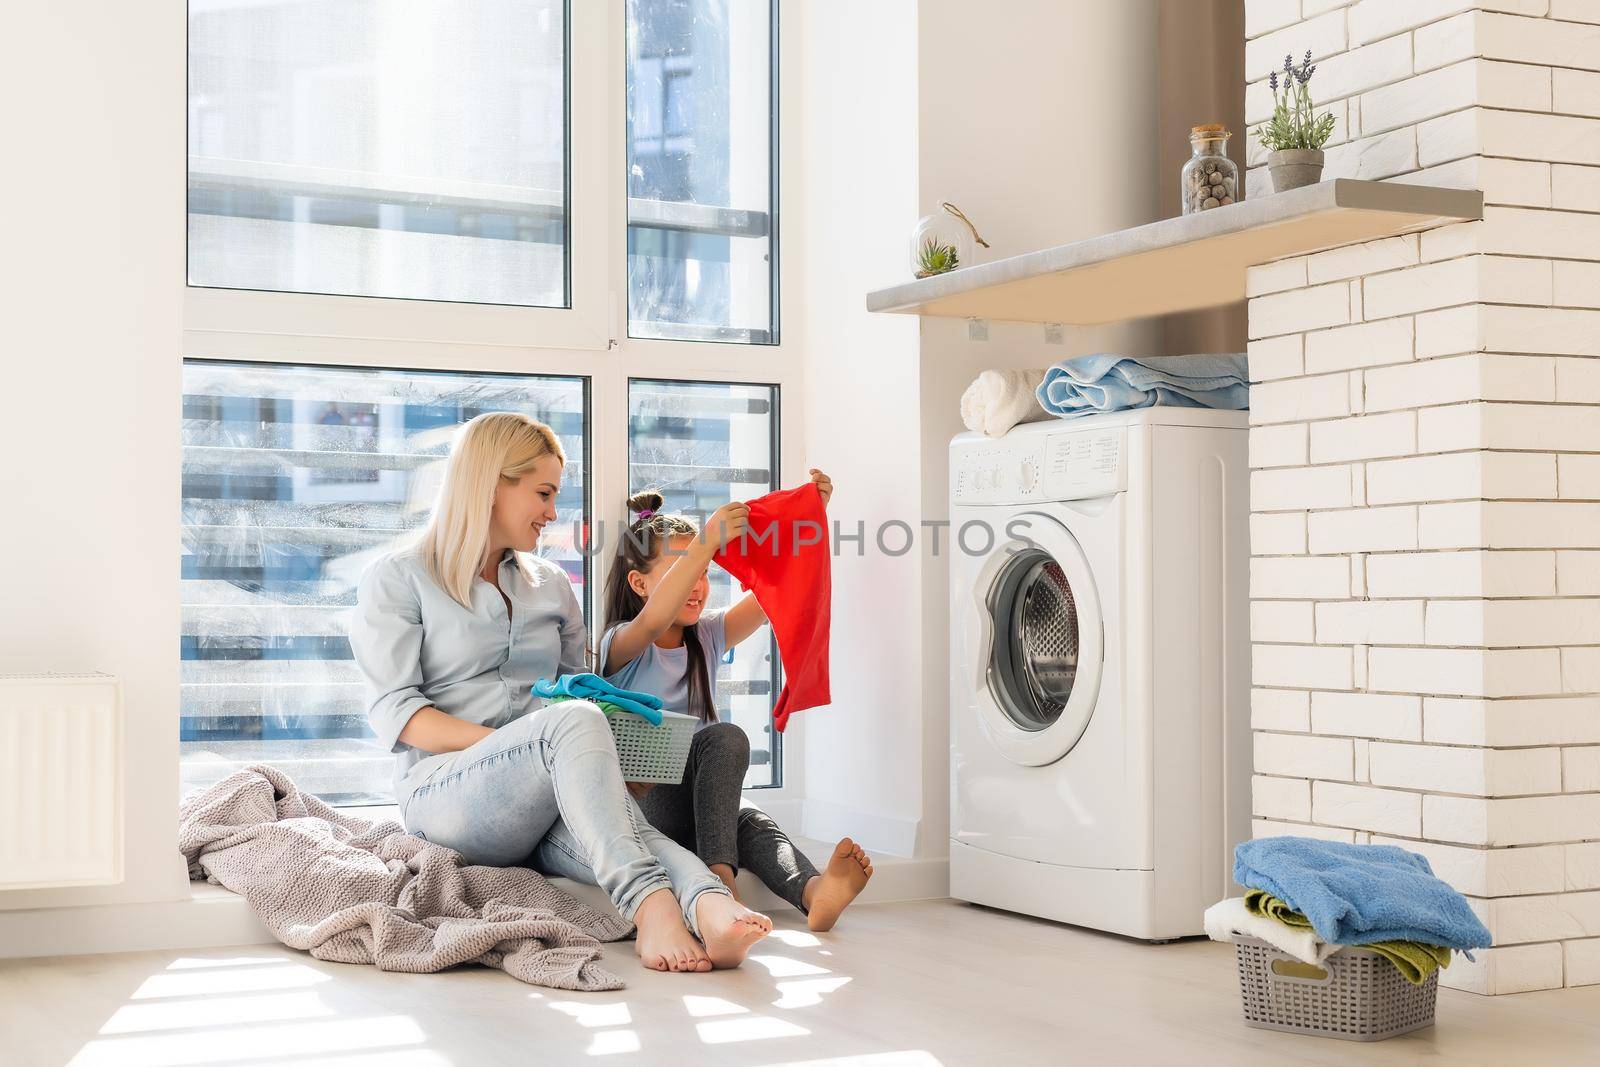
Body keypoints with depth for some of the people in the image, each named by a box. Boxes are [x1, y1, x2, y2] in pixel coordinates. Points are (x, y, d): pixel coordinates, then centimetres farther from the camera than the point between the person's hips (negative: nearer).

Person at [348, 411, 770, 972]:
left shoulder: (551, 584, 23)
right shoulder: (398, 580, 6)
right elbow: (394, 714, -5)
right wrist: (516, 742, -18)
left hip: (545, 807, 4)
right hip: (444, 793, -4)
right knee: (576, 720, -35)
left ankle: (711, 906, -64)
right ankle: (649, 899, -53)